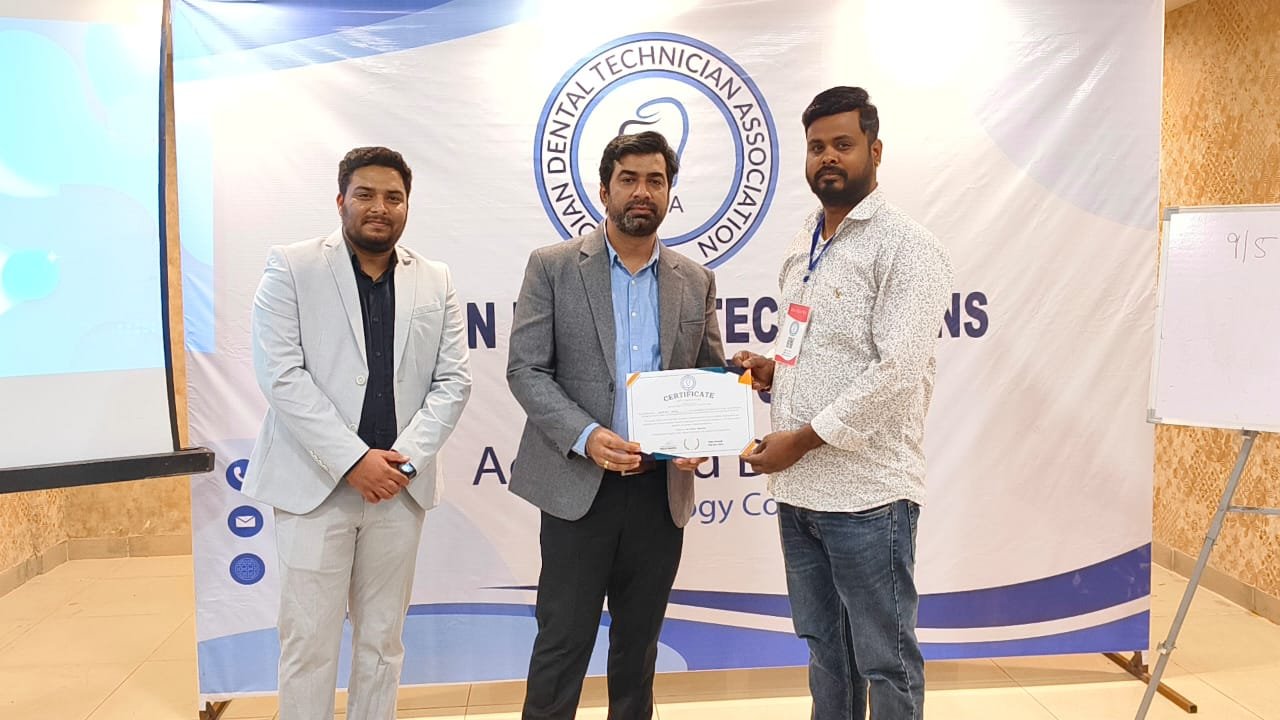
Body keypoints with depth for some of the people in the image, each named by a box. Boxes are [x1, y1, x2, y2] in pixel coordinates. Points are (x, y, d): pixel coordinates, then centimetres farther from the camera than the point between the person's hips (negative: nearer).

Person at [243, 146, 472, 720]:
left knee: (382, 640, 12)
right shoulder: (291, 268, -1)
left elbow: (453, 380, 5)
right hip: (316, 483, -3)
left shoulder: (435, 282, 9)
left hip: (398, 486, 3)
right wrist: (353, 460, -15)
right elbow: (280, 374, -9)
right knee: (310, 642, 3)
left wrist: (404, 457, -9)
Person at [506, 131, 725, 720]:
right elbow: (525, 370, -5)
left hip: (661, 489, 3)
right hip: (580, 485, -3)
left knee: (638, 643, 15)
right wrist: (586, 436, -20)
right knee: (563, 641, 3)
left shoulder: (696, 282, 8)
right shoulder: (552, 267, -1)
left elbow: (712, 377, 12)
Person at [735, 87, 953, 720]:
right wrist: (770, 370, 3)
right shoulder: (803, 244, 13)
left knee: (883, 659, 7)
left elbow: (896, 372, -20)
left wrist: (802, 439, -17)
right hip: (798, 488, 7)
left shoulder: (906, 248, -11)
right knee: (824, 646, 20)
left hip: (867, 494, -7)